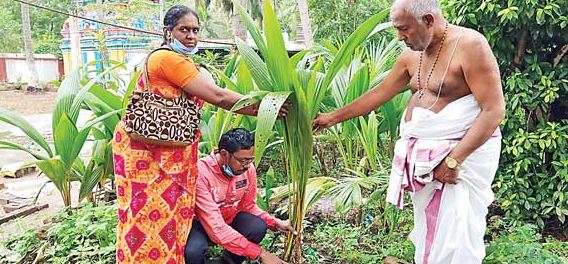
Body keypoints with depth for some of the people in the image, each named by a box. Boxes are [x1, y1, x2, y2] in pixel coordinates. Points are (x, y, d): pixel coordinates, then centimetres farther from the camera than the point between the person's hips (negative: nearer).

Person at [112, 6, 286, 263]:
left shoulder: (181, 62, 15)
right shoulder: (168, 59, -17)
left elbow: (214, 98, 9)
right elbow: (218, 97, -19)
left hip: (167, 152, 9)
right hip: (144, 150, -9)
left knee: (168, 211, 12)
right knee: (152, 213, -1)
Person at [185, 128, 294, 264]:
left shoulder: (248, 169, -16)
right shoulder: (201, 173, -33)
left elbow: (248, 206, 1)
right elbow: (216, 228, -36)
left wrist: (275, 222, -17)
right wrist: (260, 253, -36)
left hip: (230, 217, 5)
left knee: (258, 228, -24)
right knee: (192, 252, -34)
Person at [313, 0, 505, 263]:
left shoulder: (470, 45, -14)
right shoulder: (412, 55, 7)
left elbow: (494, 110, -18)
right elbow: (378, 94, 17)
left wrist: (454, 159, -22)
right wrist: (334, 117, 20)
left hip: (463, 154, -7)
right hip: (424, 155, 7)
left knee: (454, 242, -5)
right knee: (427, 234, 12)